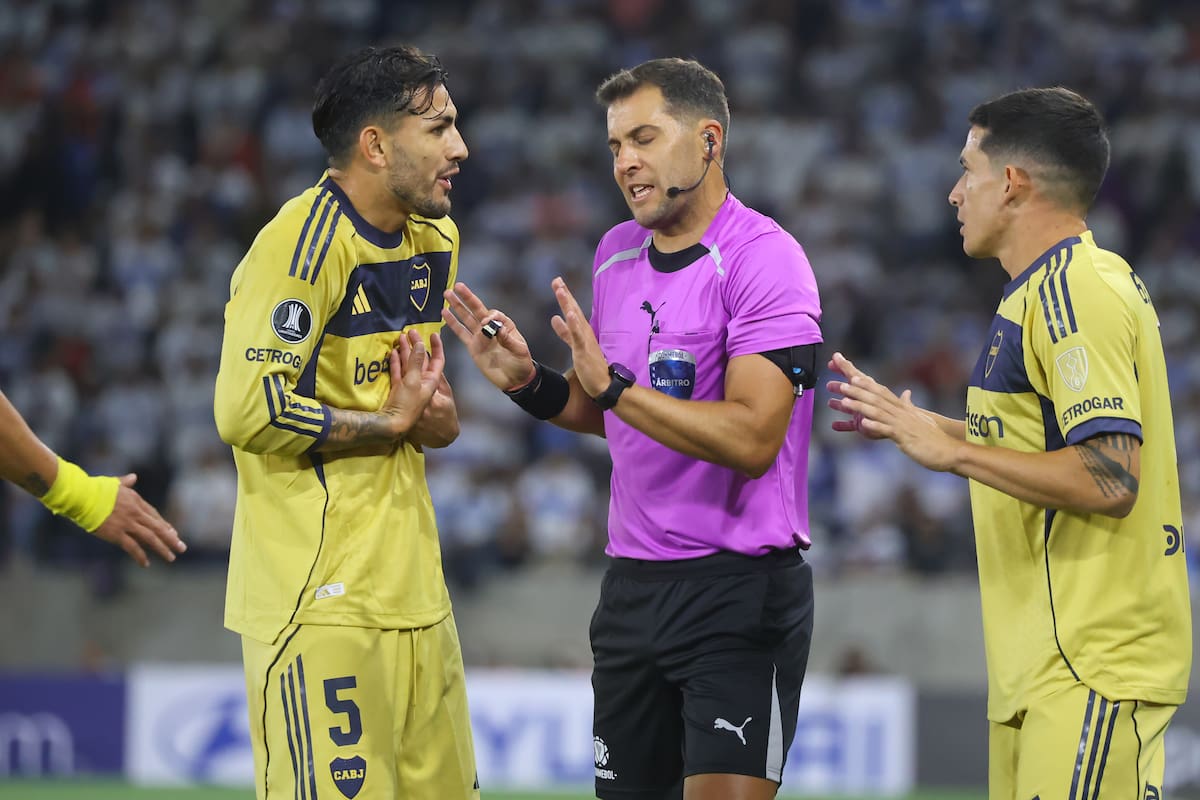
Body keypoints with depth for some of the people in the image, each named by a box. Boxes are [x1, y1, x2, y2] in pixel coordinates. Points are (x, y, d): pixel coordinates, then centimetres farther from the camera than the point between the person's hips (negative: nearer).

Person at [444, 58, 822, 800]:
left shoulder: (763, 259, -13)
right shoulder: (616, 255, 11)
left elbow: (751, 439, -22)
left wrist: (614, 385, -25)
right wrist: (530, 382, 5)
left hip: (739, 588, -7)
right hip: (634, 585, 7)